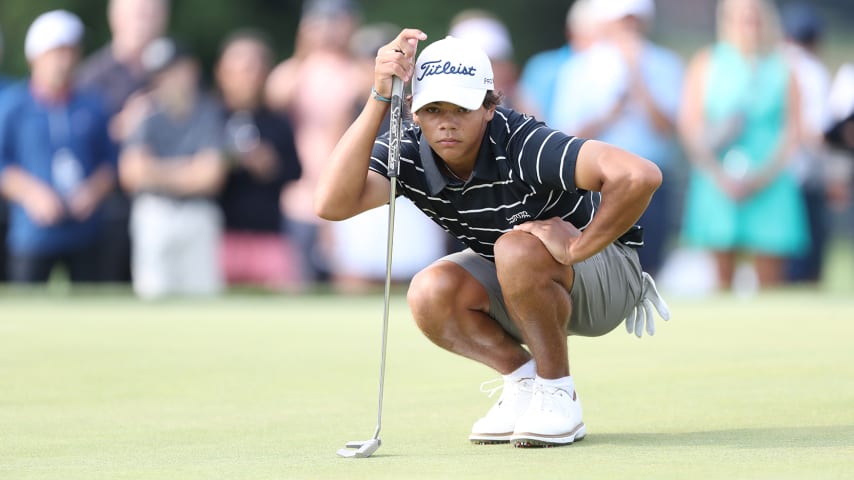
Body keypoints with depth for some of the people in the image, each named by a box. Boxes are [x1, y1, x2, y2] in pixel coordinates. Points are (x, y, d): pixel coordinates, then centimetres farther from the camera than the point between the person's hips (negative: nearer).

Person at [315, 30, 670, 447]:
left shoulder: (522, 145, -32)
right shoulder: (410, 154, -17)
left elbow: (640, 175, -45)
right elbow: (332, 204, -36)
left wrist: (577, 247, -35)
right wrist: (378, 101, -39)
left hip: (604, 265, -5)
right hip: (519, 287, 5)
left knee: (517, 250, -35)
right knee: (430, 293, -22)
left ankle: (558, 394, -15)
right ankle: (523, 378, 1)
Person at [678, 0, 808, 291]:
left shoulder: (782, 68, 7)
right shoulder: (706, 65, 6)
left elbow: (791, 130, 3)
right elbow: (690, 126, 2)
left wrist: (764, 175, -11)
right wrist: (720, 176, -10)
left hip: (769, 187, 0)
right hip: (717, 186, 0)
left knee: (770, 279, -3)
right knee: (722, 275, -2)